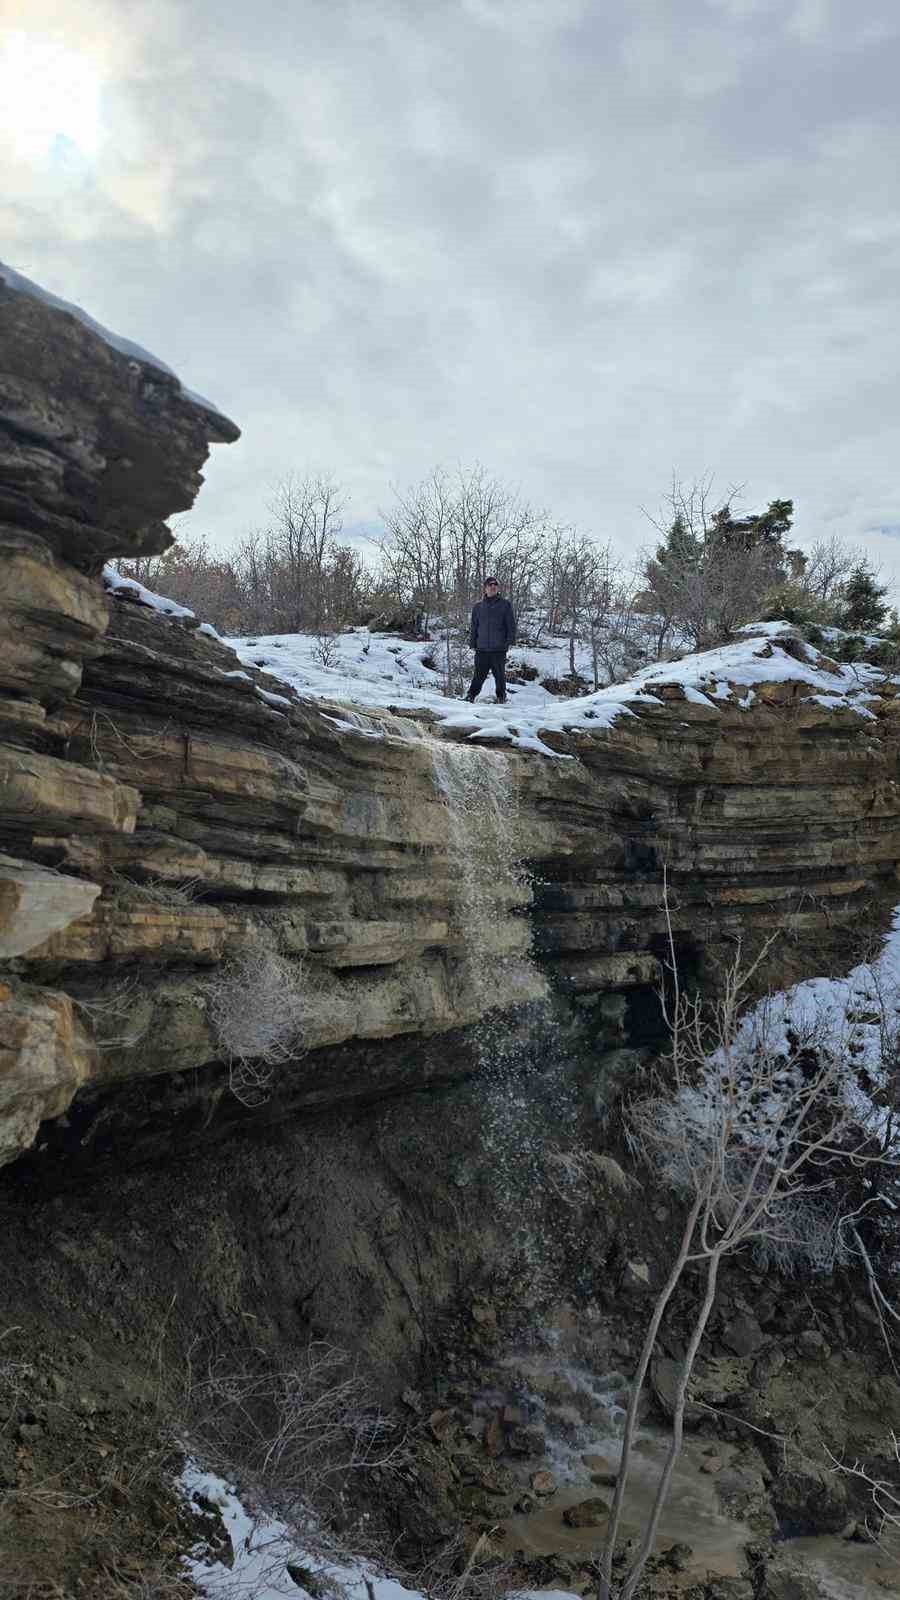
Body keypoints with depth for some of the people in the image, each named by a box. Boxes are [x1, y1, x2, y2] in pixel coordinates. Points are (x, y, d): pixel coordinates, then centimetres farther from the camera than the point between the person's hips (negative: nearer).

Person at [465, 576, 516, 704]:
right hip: (482, 649, 2)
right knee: (479, 675, 1)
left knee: (499, 675, 5)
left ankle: (501, 697, 16)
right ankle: (470, 696, 7)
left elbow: (511, 625, 3)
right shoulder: (478, 607, 13)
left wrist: (510, 641, -7)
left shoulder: (505, 605, 5)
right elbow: (474, 627, 16)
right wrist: (472, 643, 9)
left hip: (499, 649, -2)